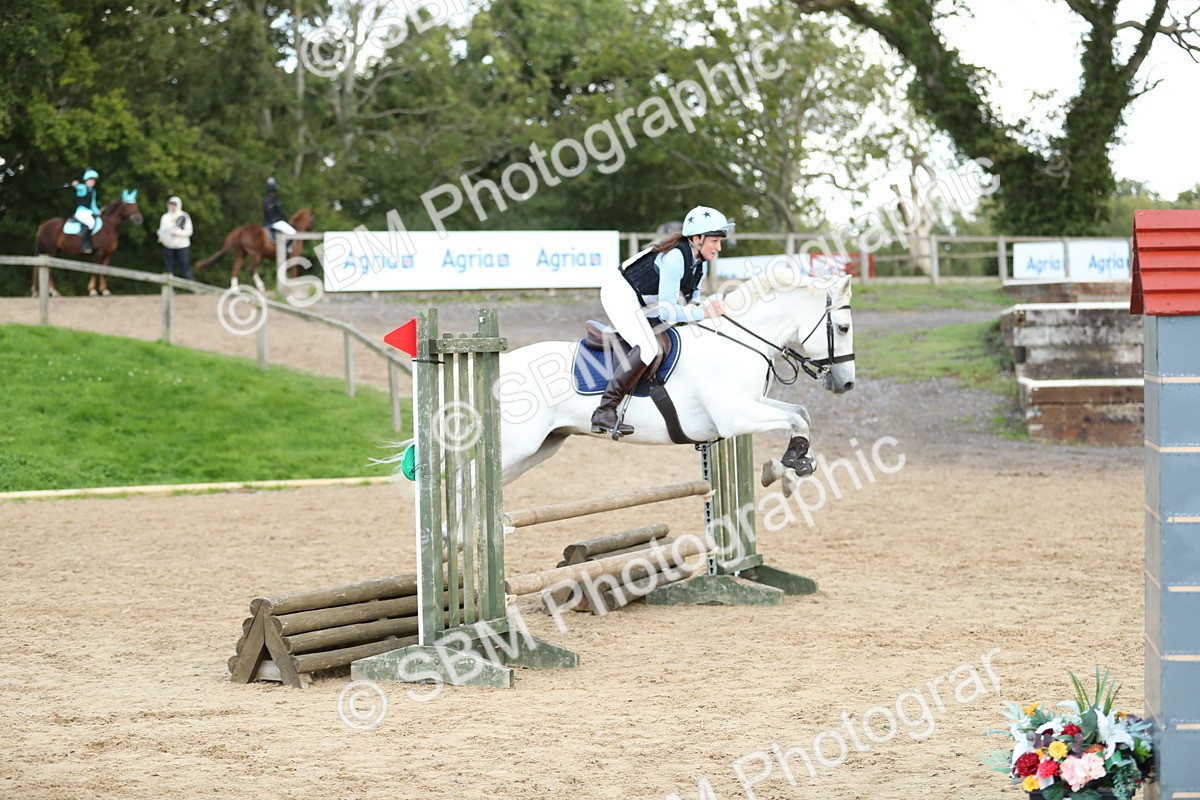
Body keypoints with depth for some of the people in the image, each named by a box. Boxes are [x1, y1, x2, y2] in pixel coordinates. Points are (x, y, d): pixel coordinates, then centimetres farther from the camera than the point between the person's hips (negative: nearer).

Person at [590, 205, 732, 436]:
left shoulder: (697, 264, 3)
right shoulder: (675, 258, -26)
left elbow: (688, 302, 8)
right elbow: (666, 311, -27)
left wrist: (708, 306, -11)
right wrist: (702, 313, -29)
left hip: (640, 304, 11)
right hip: (620, 293, -11)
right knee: (649, 348, -28)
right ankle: (604, 412, -31)